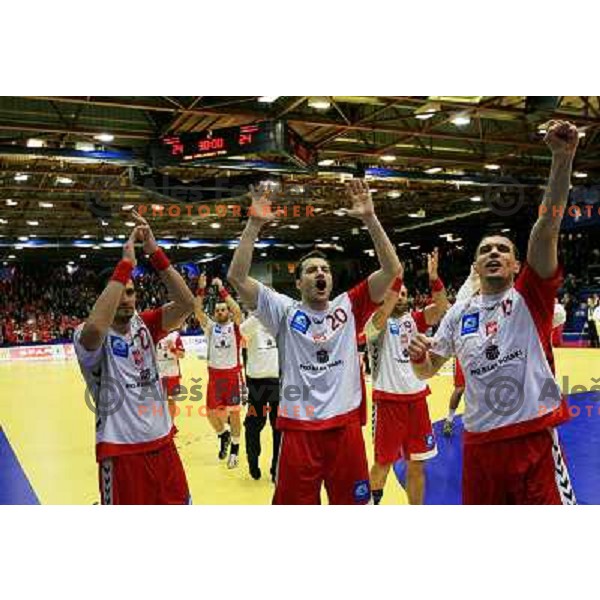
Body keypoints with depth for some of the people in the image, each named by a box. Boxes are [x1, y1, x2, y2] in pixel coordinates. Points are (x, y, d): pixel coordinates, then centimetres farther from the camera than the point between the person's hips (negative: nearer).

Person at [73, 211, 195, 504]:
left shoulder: (144, 325, 3)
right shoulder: (89, 337, -11)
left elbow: (186, 304, -12)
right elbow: (95, 327, -36)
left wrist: (155, 252, -19)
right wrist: (126, 263, -30)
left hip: (162, 443, 5)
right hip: (121, 452, -5)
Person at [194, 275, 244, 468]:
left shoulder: (235, 326, -1)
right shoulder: (210, 326, 6)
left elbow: (237, 311, -21)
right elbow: (197, 311, -8)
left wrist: (222, 289, -24)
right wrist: (201, 289, -20)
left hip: (233, 374, -3)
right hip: (214, 374, 3)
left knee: (234, 412, 1)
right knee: (211, 412, 5)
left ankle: (235, 450, 15)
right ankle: (223, 435, 34)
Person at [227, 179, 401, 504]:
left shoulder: (348, 307, 4)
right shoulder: (285, 311, 0)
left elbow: (391, 270, -5)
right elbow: (237, 277, -10)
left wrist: (370, 218, -13)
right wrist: (255, 224, -17)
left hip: (346, 427, 1)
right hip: (299, 429, -1)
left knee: (353, 502, 14)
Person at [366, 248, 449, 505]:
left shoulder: (413, 319, 6)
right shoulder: (376, 323, -7)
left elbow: (441, 309, -9)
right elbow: (384, 312, -30)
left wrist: (433, 278, -24)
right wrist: (395, 276, -35)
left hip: (417, 398, 5)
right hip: (388, 400, -5)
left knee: (417, 465, 12)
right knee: (383, 463, 6)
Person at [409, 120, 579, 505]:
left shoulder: (531, 297, -1)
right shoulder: (459, 314, 9)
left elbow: (547, 228, -15)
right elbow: (427, 371, 16)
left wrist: (563, 158, -26)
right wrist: (418, 356, -9)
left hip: (534, 436, -3)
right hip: (480, 441, 4)